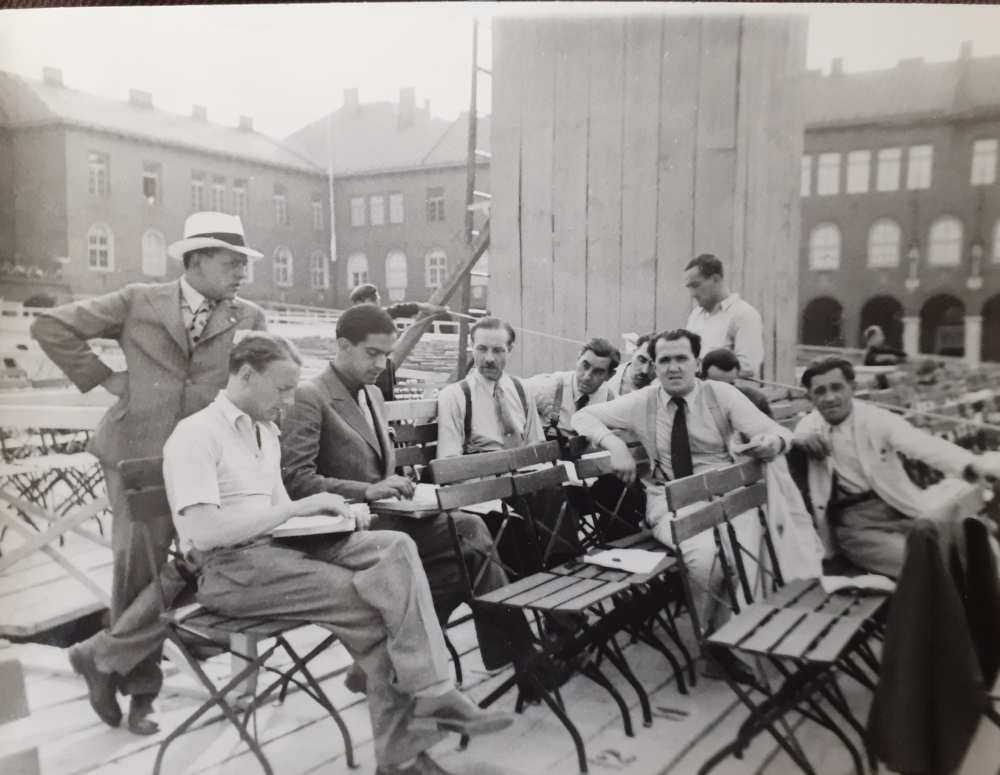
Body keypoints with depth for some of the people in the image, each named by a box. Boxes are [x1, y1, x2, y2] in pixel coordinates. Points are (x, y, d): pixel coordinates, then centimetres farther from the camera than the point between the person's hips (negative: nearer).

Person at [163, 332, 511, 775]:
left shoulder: (265, 431, 18)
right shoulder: (195, 435, -10)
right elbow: (202, 532, -22)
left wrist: (321, 513, -1)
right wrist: (296, 508, -20)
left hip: (279, 545, 8)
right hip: (230, 567, -8)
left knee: (396, 547, -16)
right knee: (371, 603, -22)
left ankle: (429, 696, -21)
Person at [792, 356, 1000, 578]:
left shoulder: (878, 419, -1)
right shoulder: (810, 424, 10)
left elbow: (923, 445, -17)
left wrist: (976, 465, -38)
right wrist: (801, 439, -22)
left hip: (897, 510, 1)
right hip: (853, 522, -1)